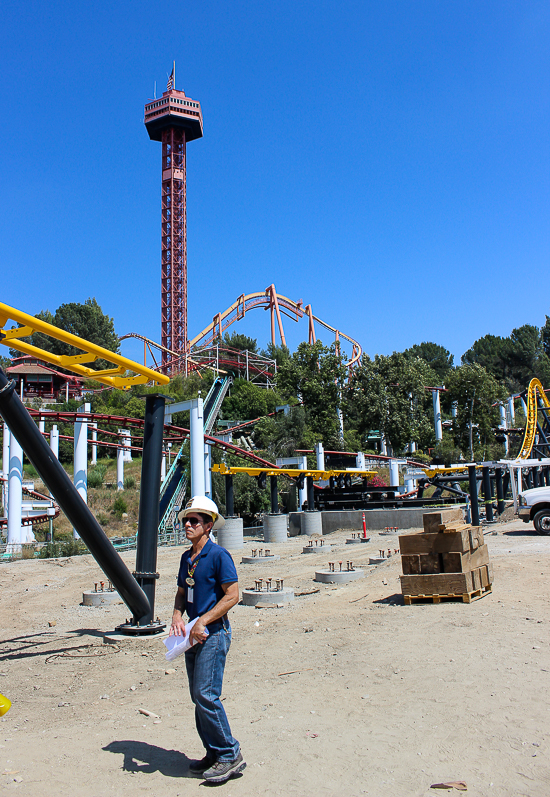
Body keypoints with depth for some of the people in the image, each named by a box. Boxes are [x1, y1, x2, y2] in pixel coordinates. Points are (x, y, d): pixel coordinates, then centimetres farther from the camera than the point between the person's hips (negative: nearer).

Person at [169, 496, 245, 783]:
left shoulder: (218, 555, -13)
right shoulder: (186, 557, 11)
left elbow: (232, 595, -15)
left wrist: (203, 622, -18)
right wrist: (177, 617, -1)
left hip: (214, 633, -8)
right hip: (193, 634, 8)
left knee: (206, 694, -10)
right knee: (198, 697, 12)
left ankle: (230, 755, 4)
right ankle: (214, 754, 25)